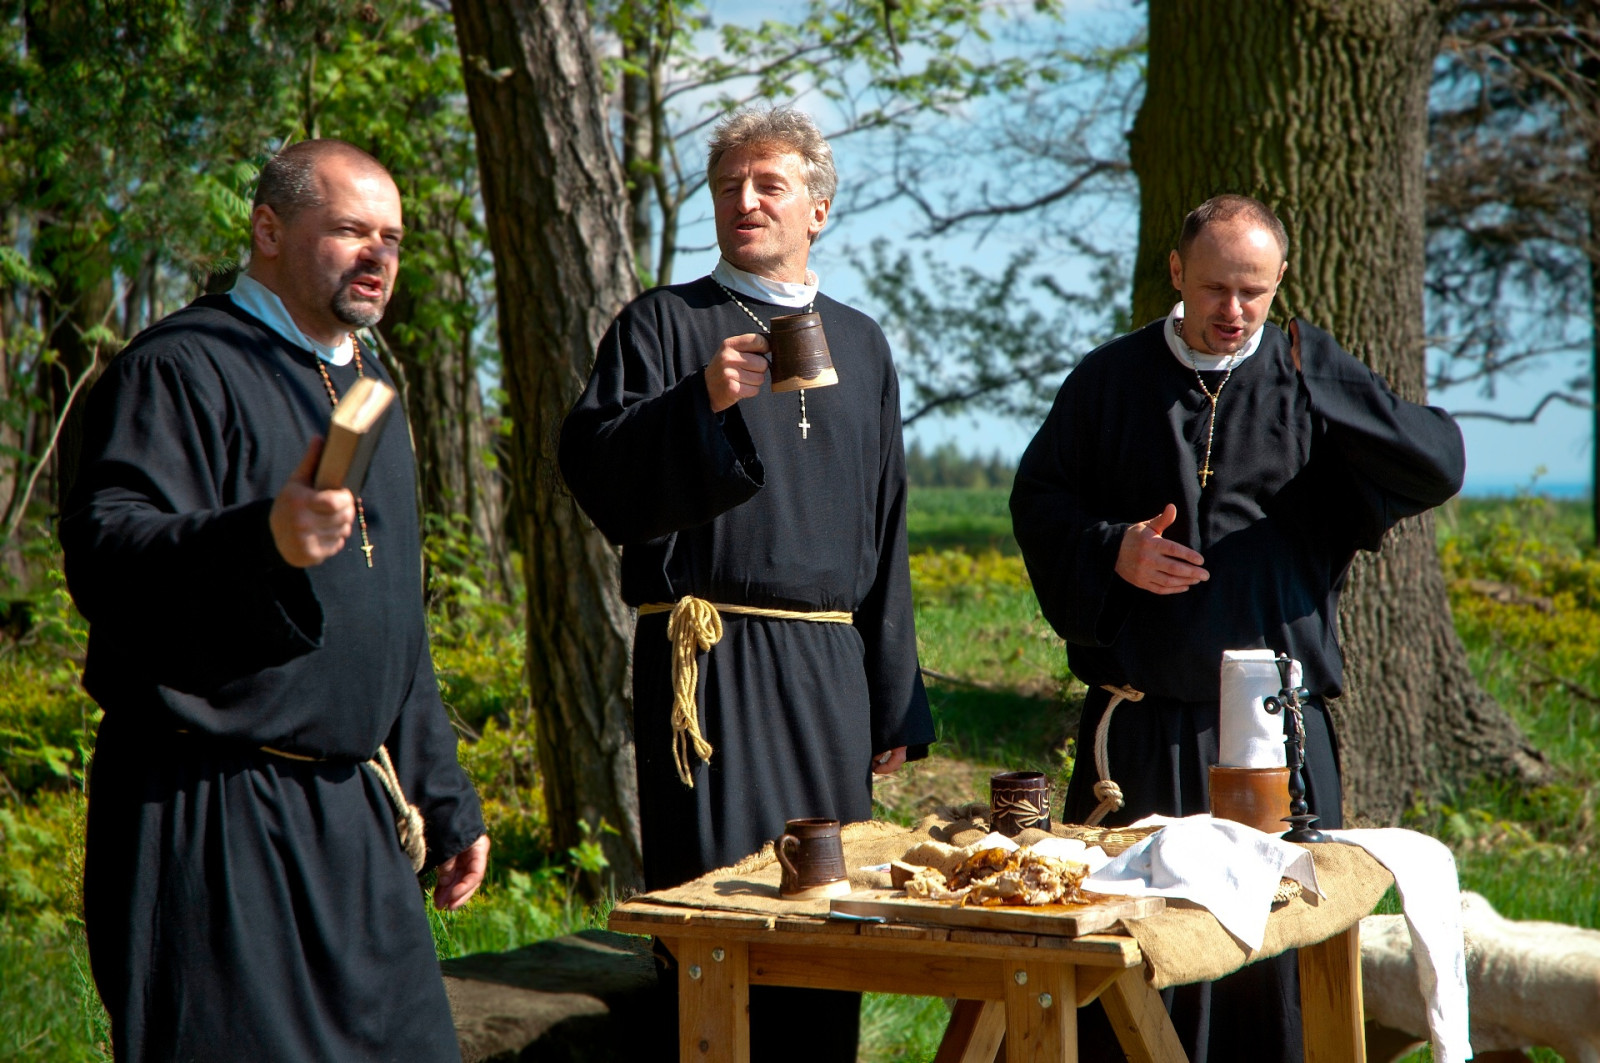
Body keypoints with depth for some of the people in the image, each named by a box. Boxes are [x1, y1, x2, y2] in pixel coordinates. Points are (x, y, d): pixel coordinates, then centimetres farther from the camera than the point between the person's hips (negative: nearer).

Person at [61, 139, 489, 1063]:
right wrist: (263, 539, -41)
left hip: (355, 814, 8)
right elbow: (103, 555, -24)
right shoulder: (182, 368, -8)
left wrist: (444, 802, 24)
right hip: (210, 821, -8)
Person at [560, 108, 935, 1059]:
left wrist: (895, 701, 13)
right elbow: (594, 470, -8)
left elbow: (884, 529, 18)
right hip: (710, 657, -4)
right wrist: (700, 400, -24)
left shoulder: (860, 344, 17)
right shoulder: (666, 323, 4)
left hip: (831, 664, 4)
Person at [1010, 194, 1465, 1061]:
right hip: (1141, 720, 1)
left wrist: (1325, 385, -20)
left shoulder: (1312, 378, 5)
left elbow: (1438, 467, -7)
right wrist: (1111, 550, -10)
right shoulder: (1111, 380, 7)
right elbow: (1038, 500, 10)